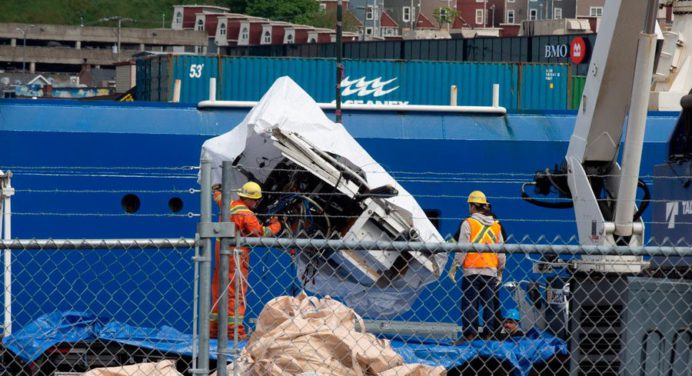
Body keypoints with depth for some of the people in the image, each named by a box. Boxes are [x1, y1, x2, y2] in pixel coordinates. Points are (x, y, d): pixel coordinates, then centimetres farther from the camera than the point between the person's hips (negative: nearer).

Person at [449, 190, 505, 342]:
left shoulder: (468, 223, -6)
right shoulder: (495, 225, 10)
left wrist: (454, 267, -4)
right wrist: (500, 270, 22)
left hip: (472, 270, -5)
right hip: (490, 271, 5)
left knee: (469, 303, -1)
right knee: (489, 304, 8)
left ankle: (469, 334, -6)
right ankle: (488, 334, 7)